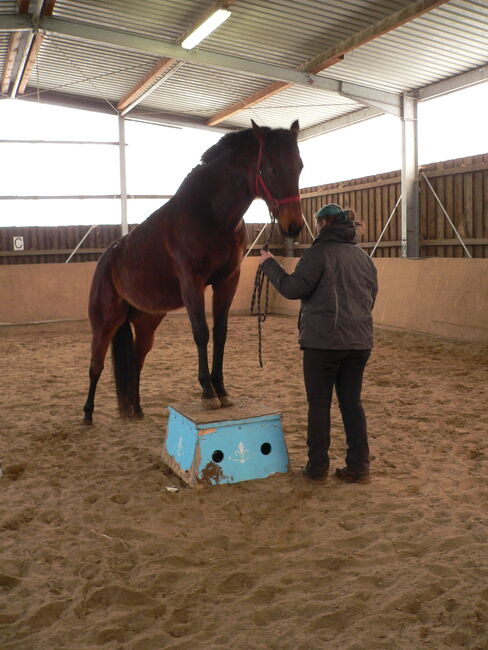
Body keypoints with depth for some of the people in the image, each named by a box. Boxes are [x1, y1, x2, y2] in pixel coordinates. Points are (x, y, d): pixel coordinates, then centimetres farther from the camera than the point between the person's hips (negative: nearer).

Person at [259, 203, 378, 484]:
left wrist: (269, 264, 0)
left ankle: (318, 467, 12)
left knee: (319, 404, 5)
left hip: (323, 340, -6)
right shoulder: (364, 257, 13)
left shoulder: (319, 253, -9)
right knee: (352, 402, 12)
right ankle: (359, 466, 14)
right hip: (359, 340, 6)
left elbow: (293, 289, -12)